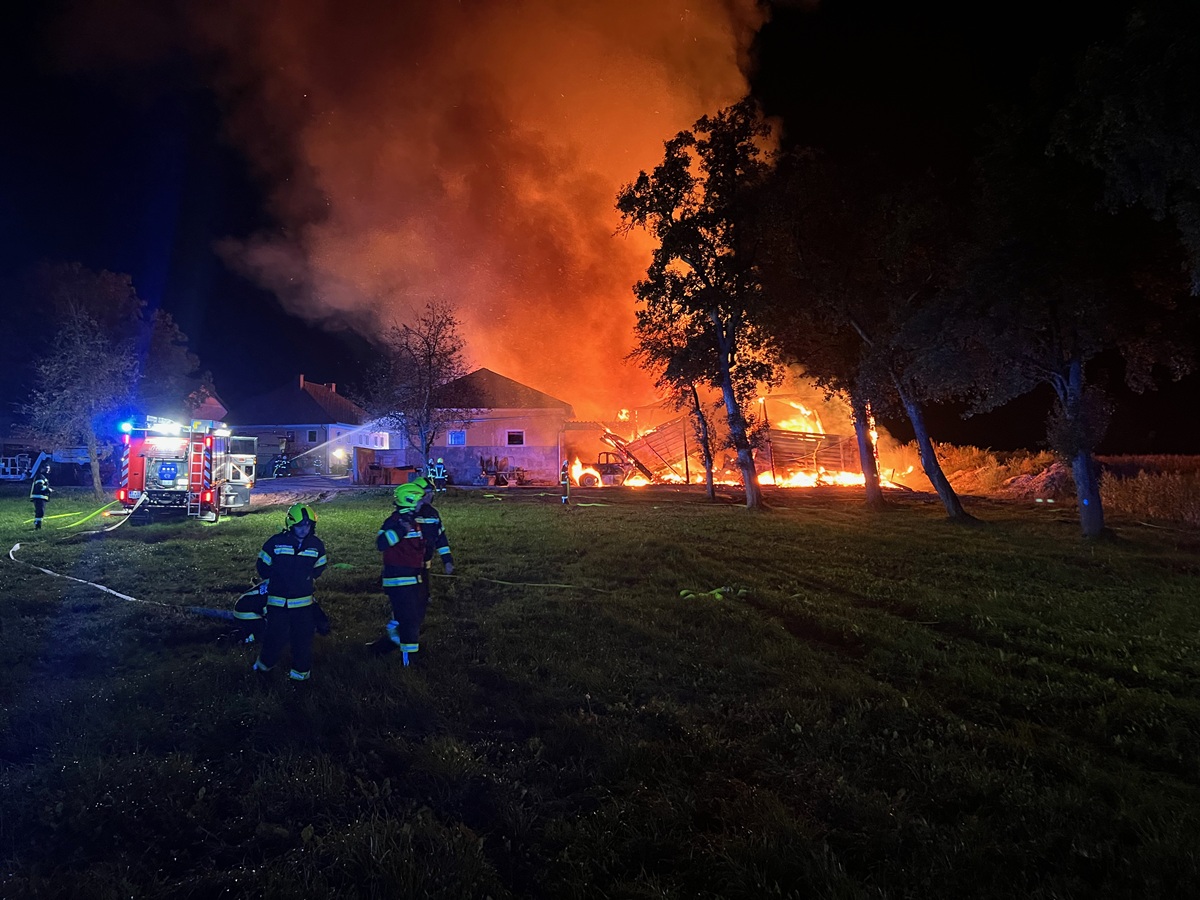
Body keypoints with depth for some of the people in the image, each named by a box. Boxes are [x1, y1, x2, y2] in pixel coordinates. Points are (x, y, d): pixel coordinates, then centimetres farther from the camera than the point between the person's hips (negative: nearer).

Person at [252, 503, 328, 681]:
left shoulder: (316, 545, -1)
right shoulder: (276, 542, -9)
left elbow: (319, 567, 15)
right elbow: (262, 565, 4)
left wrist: (307, 580, 9)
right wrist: (274, 582, 9)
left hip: (303, 601, 2)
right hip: (277, 601, -2)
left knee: (303, 639, 6)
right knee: (276, 637, 4)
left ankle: (301, 671, 21)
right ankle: (264, 663, 30)